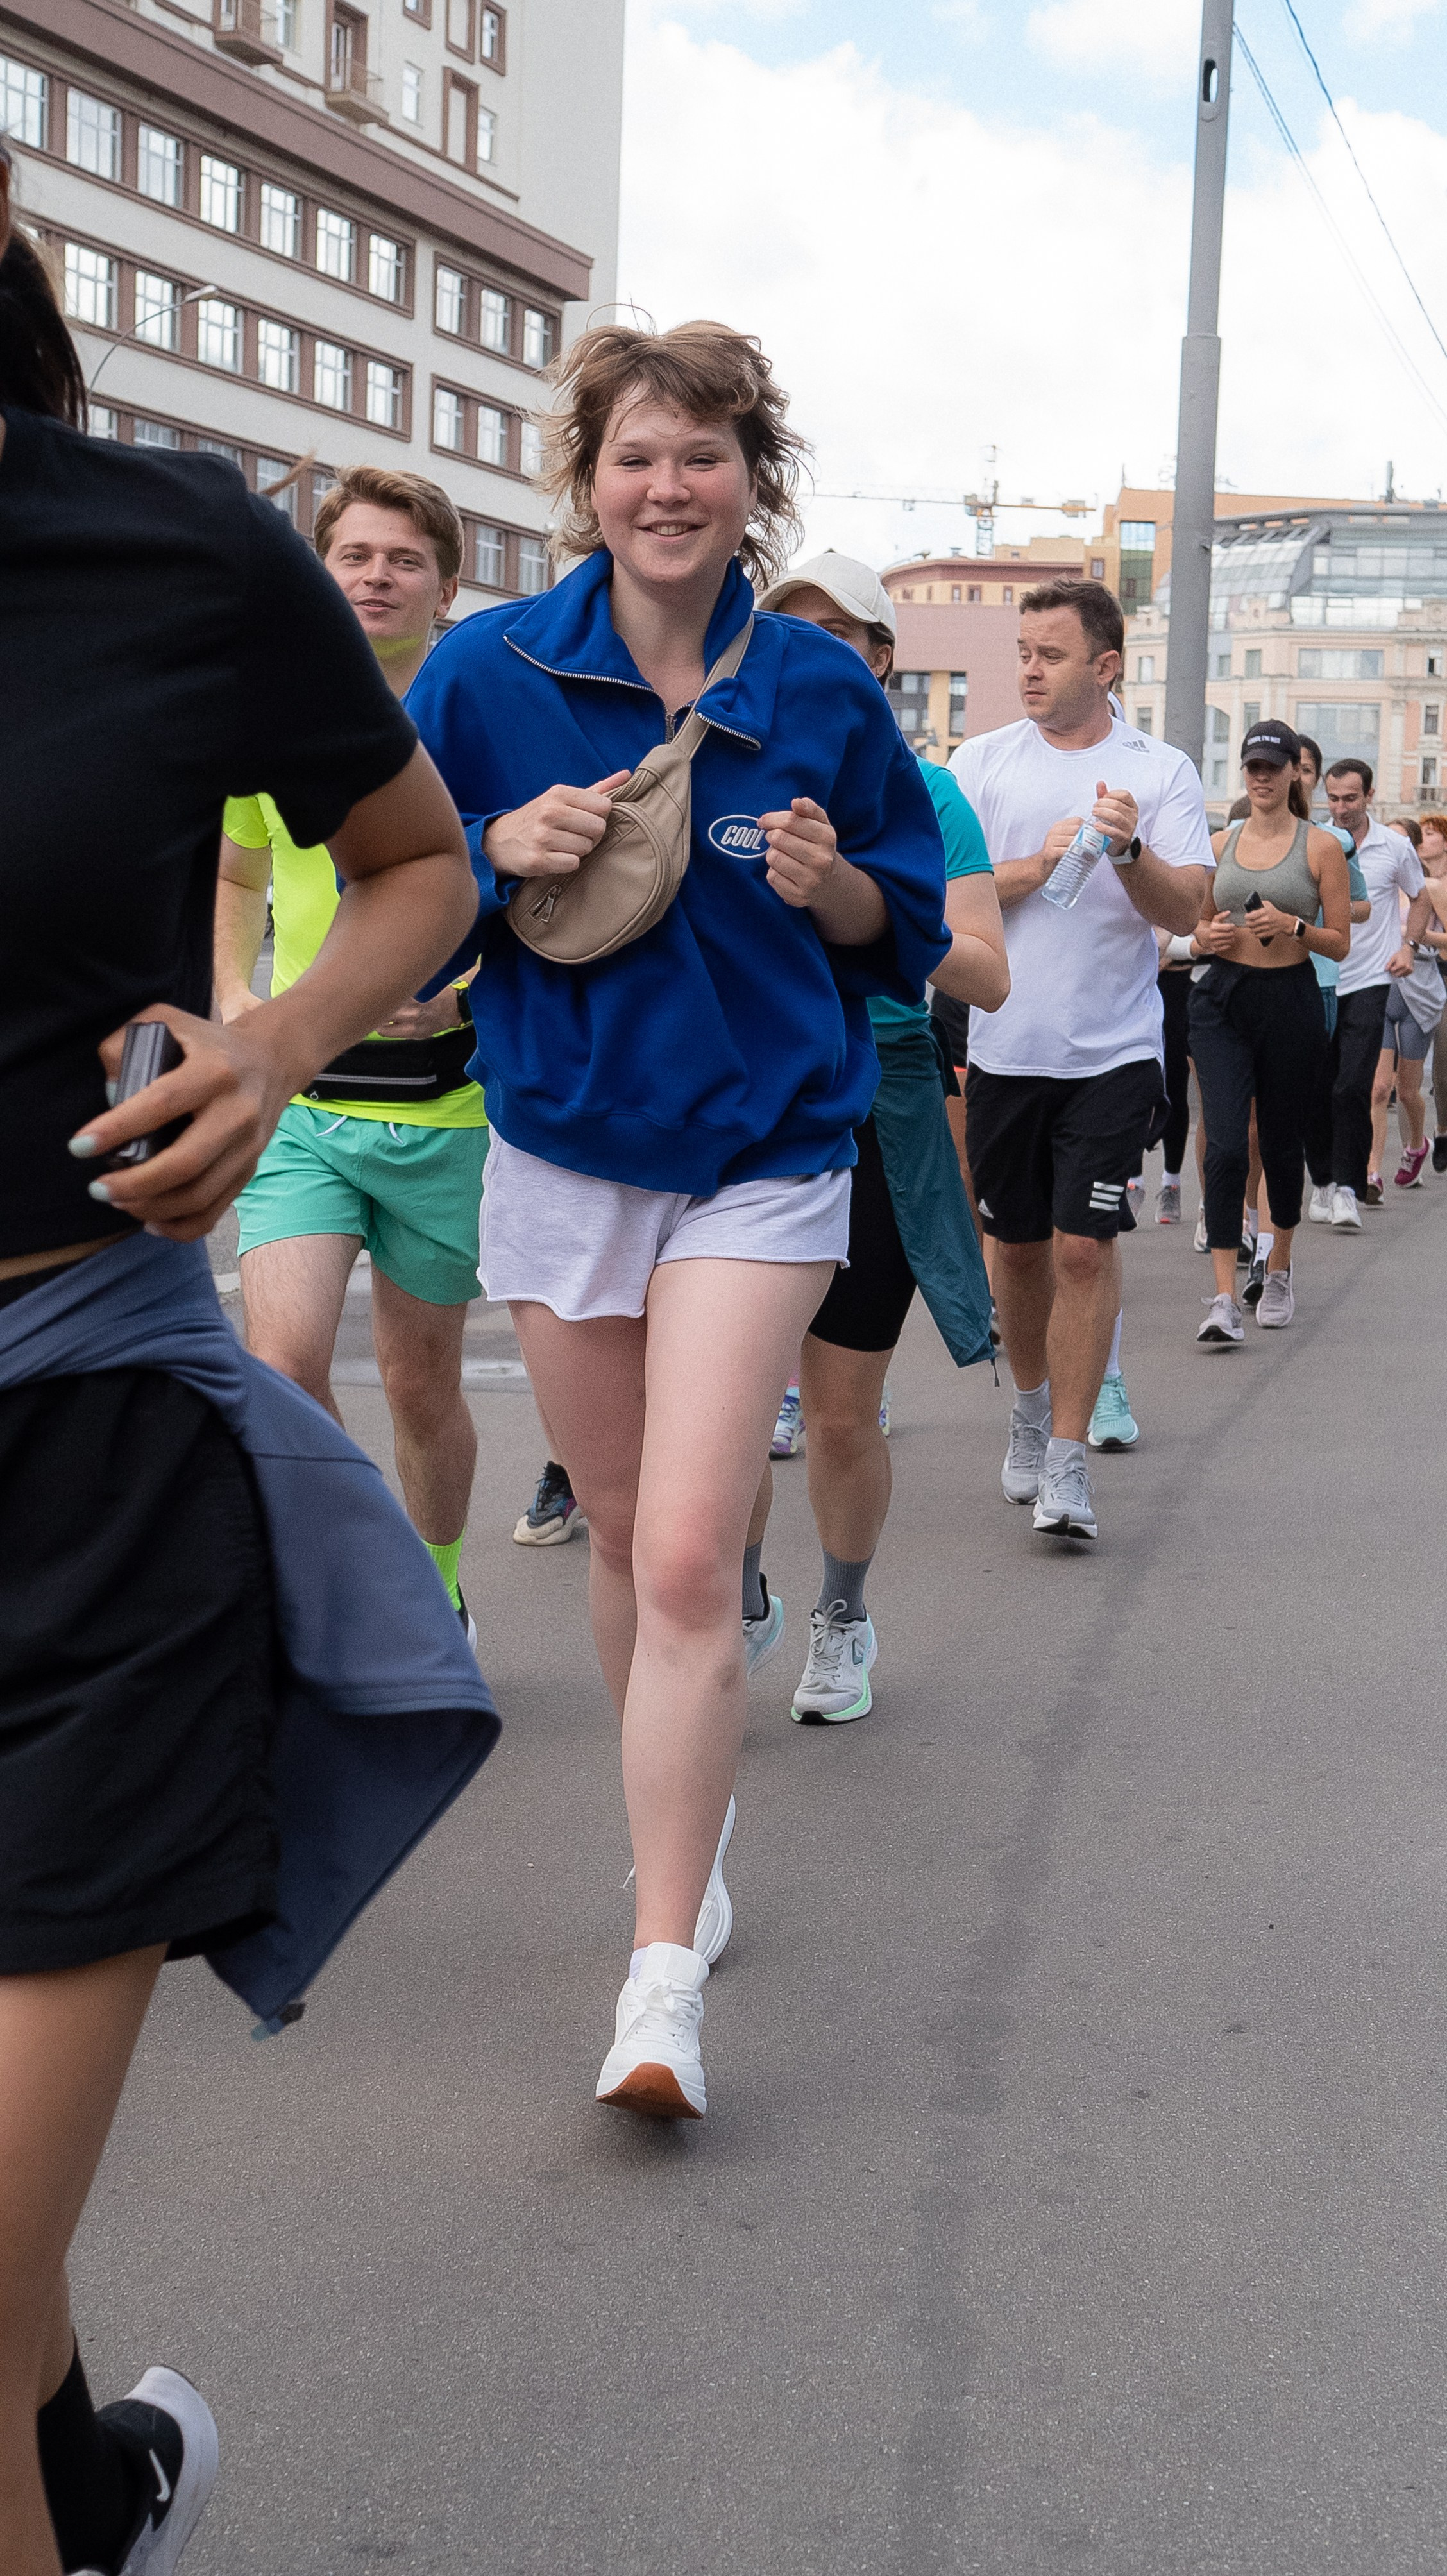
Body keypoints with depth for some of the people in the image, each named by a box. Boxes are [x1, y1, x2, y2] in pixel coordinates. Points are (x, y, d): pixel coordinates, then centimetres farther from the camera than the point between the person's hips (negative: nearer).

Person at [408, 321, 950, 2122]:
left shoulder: (819, 689, 0)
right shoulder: (490, 670, -1)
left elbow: (904, 926, 10)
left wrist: (828, 882, -12)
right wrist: (502, 850, -15)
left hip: (757, 1159, -2)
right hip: (560, 1148, 2)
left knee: (688, 1558, -13)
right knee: (622, 1536, 13)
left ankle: (663, 1979, -10)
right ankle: (689, 1828, 37)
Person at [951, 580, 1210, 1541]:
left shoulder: (1162, 771, 0)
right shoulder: (984, 761, 5)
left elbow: (1187, 911, -7)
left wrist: (1132, 854, -25)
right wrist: (1037, 865, -15)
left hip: (1113, 1052, -2)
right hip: (1005, 1046, 2)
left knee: (1086, 1245, -9)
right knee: (1019, 1243, 12)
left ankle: (1067, 1459, -3)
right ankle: (1031, 1405, 36)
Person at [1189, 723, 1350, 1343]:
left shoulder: (1321, 847, 0)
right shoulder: (1220, 843, 9)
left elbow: (1340, 943, 0)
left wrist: (1292, 926, -17)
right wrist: (1208, 936, -3)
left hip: (1290, 1001, -1)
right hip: (1223, 997, 1)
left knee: (1281, 1143, 9)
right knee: (1225, 1145, -12)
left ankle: (1279, 1272, 33)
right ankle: (1224, 1299, -15)